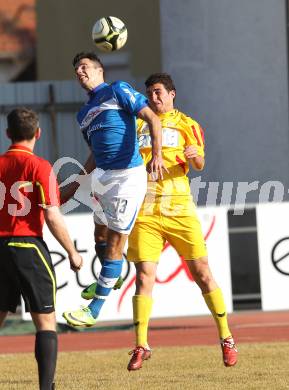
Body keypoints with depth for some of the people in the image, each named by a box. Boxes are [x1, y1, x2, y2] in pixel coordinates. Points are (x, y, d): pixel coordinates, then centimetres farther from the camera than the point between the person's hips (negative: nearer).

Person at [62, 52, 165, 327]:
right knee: (101, 234, 19)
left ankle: (94, 310, -3)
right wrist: (74, 186, 28)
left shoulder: (118, 91, -3)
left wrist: (156, 155, -24)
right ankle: (109, 279, 44)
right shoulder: (84, 114, 19)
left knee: (115, 243, -4)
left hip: (128, 175, -8)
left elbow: (153, 119, -10)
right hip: (101, 175, 8)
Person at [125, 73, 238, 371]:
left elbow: (199, 164, -4)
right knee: (144, 276, -7)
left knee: (202, 273, -1)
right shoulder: (137, 124, 15)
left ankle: (226, 339, 8)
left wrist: (194, 156, -26)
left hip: (179, 209, -2)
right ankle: (141, 346, -4)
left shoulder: (186, 125, 8)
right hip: (144, 211, 2)